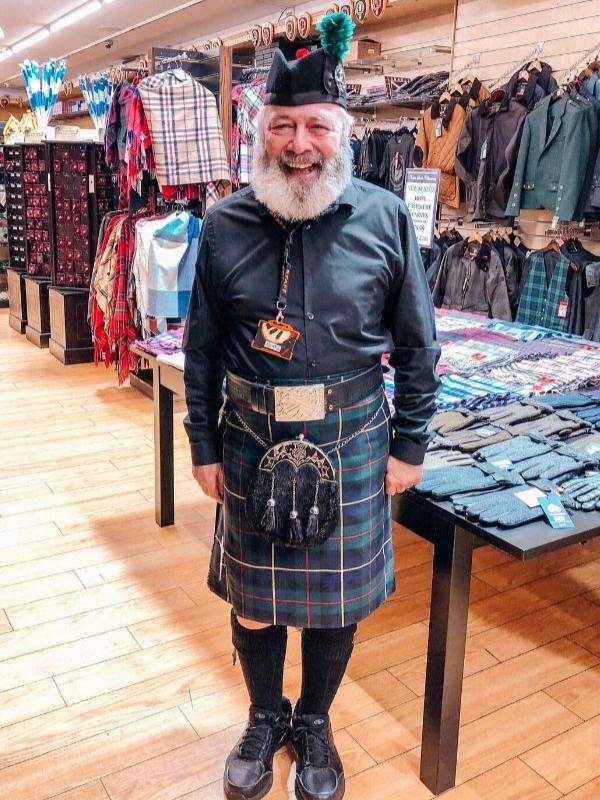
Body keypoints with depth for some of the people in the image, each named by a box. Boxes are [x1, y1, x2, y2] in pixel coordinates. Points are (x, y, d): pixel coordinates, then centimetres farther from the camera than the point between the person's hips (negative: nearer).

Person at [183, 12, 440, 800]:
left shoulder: (386, 219, -7)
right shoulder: (225, 224, -3)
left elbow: (417, 345, -1)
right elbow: (203, 346, 2)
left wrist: (410, 443, -1)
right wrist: (204, 445, 3)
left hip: (351, 440, -1)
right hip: (250, 439, 2)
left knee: (336, 592, 14)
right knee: (251, 591, 16)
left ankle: (315, 723, 41)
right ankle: (265, 717, 43)